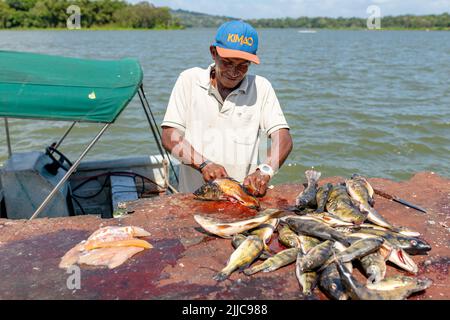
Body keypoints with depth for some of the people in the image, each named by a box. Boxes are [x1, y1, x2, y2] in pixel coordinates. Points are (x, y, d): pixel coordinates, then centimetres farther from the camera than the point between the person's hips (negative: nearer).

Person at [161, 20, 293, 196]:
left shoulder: (261, 87, 6)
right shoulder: (189, 80, 5)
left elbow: (283, 139, -3)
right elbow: (169, 137, -2)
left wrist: (264, 170, -21)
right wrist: (203, 164, -16)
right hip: (193, 195, 0)